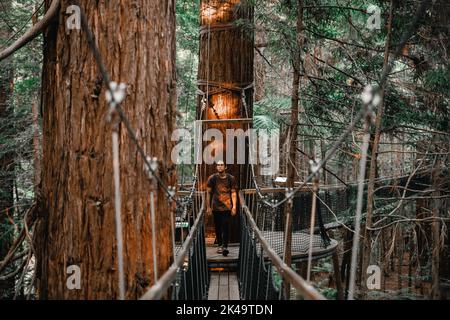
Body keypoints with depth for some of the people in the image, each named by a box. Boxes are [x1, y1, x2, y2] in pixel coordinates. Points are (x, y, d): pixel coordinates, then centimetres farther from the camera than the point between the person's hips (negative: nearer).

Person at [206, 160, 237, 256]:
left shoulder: (231, 178, 2)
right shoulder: (212, 178, 3)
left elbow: (233, 193, 4)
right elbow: (208, 193, 7)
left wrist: (234, 206, -4)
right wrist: (208, 207, 3)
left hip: (227, 207, -1)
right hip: (216, 207, 2)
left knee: (226, 227, -9)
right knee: (218, 227, 8)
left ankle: (225, 246, -9)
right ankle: (219, 245, 21)